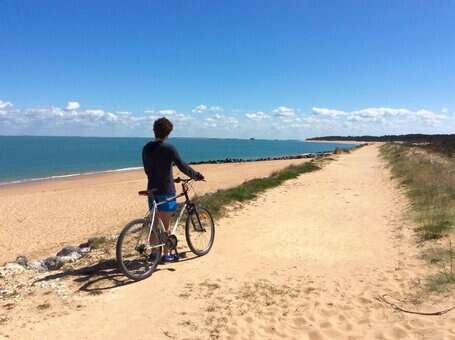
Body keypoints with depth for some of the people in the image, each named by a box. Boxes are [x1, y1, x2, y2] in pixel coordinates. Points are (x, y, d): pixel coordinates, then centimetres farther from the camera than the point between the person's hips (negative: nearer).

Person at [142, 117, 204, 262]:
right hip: (166, 191, -6)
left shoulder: (146, 148, 5)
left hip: (152, 190, 6)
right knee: (165, 224, 4)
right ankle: (166, 254, 13)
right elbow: (183, 167, -15)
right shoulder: (169, 148, -15)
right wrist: (196, 175, 0)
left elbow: (147, 169, 13)